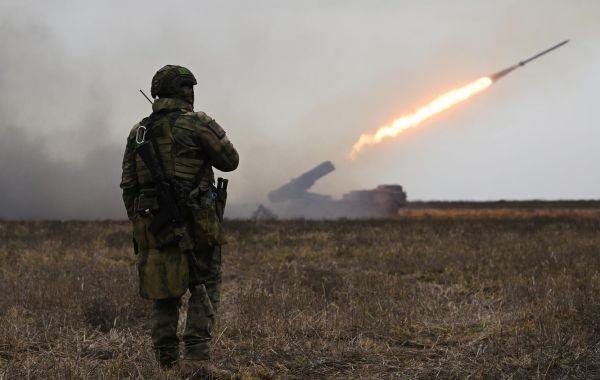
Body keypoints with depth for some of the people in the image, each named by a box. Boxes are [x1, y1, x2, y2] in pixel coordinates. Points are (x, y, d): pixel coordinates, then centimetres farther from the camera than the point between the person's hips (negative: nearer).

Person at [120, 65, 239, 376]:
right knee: (204, 288, 4)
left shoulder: (138, 132, 9)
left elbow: (129, 186, 10)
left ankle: (167, 362, 9)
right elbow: (230, 161, 1)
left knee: (164, 293, 12)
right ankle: (196, 354, -10)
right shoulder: (197, 124, -7)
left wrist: (138, 224, 18)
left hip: (154, 223, 4)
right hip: (195, 223, -4)